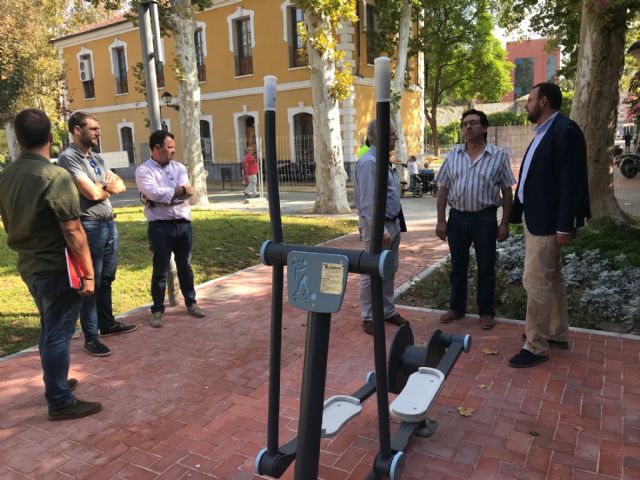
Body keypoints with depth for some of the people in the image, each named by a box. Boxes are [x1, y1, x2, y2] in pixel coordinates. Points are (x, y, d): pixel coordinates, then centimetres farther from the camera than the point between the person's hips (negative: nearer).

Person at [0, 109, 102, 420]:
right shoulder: (55, 176, -20)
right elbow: (73, 233, -21)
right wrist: (88, 273, -16)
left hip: (29, 266, 8)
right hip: (56, 268, -8)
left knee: (49, 329, 22)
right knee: (58, 333, 2)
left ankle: (55, 383, 38)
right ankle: (60, 402, 14)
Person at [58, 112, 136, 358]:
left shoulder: (97, 158, 15)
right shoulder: (68, 157, -12)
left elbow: (121, 186, 11)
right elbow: (92, 193, -20)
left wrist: (105, 186, -10)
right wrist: (108, 187, 1)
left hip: (109, 224, 8)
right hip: (90, 227, -8)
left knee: (106, 279, 17)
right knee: (90, 283, -1)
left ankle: (107, 324, 31)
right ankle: (91, 338, 7)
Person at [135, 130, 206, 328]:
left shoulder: (179, 167, 9)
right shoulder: (144, 170, -4)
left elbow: (187, 193, -5)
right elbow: (155, 193, -20)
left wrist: (164, 196, -13)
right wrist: (179, 190, -12)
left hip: (183, 223, 4)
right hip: (160, 227, -4)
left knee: (185, 266, 15)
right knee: (160, 270, 4)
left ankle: (191, 303, 29)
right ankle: (157, 310, 16)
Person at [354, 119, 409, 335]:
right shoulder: (369, 162, -18)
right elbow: (369, 202, -23)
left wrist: (396, 224, 15)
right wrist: (380, 230, -25)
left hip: (393, 223, 10)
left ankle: (388, 311, 32)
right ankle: (369, 317, 14)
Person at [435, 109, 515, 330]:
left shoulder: (498, 156, -2)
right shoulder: (453, 155, 4)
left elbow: (507, 193, 0)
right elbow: (443, 190, 6)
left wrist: (504, 223, -4)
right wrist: (441, 220, 0)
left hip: (485, 218, -2)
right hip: (457, 217, 3)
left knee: (486, 268, 7)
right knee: (457, 266, 13)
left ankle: (486, 312, 22)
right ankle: (456, 308, 27)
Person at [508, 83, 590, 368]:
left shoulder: (565, 131, -15)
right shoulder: (543, 132, 13)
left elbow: (571, 181, -20)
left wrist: (565, 226, -21)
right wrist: (521, 213, 14)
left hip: (547, 221, -10)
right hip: (535, 217, 10)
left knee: (535, 282, -6)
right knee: (551, 279, 18)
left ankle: (536, 346, 6)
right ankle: (557, 334, 32)